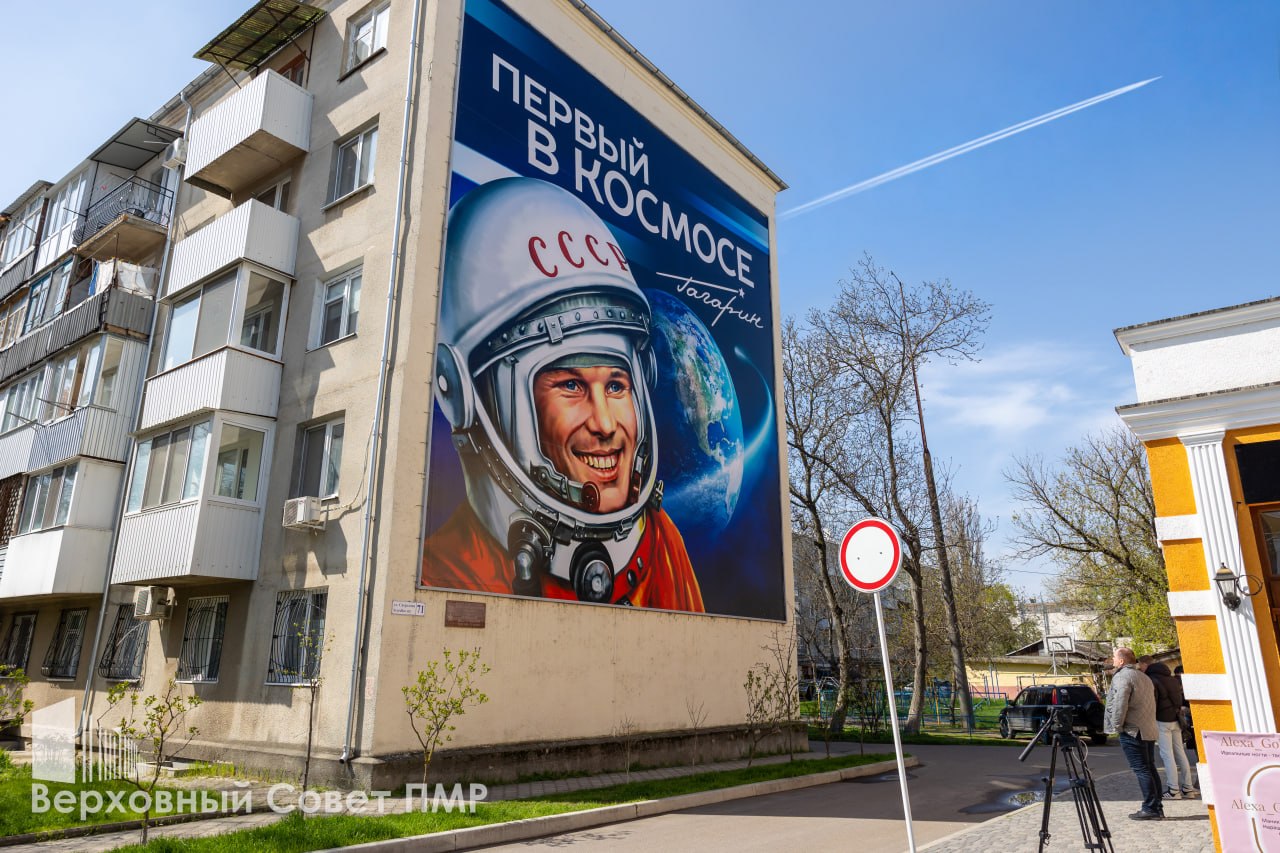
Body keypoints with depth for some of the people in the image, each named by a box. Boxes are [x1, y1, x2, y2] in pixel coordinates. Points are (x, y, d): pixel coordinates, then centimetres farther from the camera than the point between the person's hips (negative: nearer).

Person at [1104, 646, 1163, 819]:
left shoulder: (1122, 676, -12)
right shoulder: (1144, 677, 18)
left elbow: (1120, 704, -21)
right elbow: (1150, 702, 22)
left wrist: (1117, 725, -12)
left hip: (1132, 731, -9)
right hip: (1149, 730, 9)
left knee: (1141, 770, -6)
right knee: (1150, 768, 13)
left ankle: (1150, 808, -6)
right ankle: (1157, 807, 17)